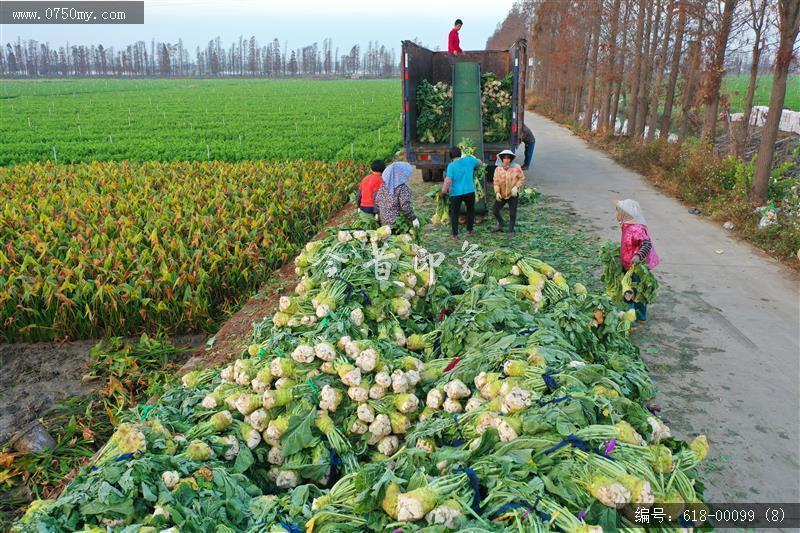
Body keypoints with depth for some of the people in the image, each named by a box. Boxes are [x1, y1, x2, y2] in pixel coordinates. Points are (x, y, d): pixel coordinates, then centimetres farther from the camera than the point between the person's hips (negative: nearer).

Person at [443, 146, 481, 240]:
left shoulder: (451, 166, -11)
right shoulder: (469, 160, 0)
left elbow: (448, 180, -19)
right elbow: (479, 162, 21)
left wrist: (444, 189, -7)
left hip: (456, 193, -3)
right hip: (470, 191, 3)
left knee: (454, 213, 9)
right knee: (470, 210, 23)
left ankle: (454, 235, 9)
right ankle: (469, 231, 28)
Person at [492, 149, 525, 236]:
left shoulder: (516, 168, -10)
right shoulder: (498, 169, -4)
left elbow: (522, 178, -4)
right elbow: (496, 182, -6)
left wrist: (516, 187, -19)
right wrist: (497, 192, -19)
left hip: (513, 195, -2)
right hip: (501, 195, 3)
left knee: (512, 213, 3)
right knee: (495, 211, 8)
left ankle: (511, 230, 22)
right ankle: (501, 224, 36)